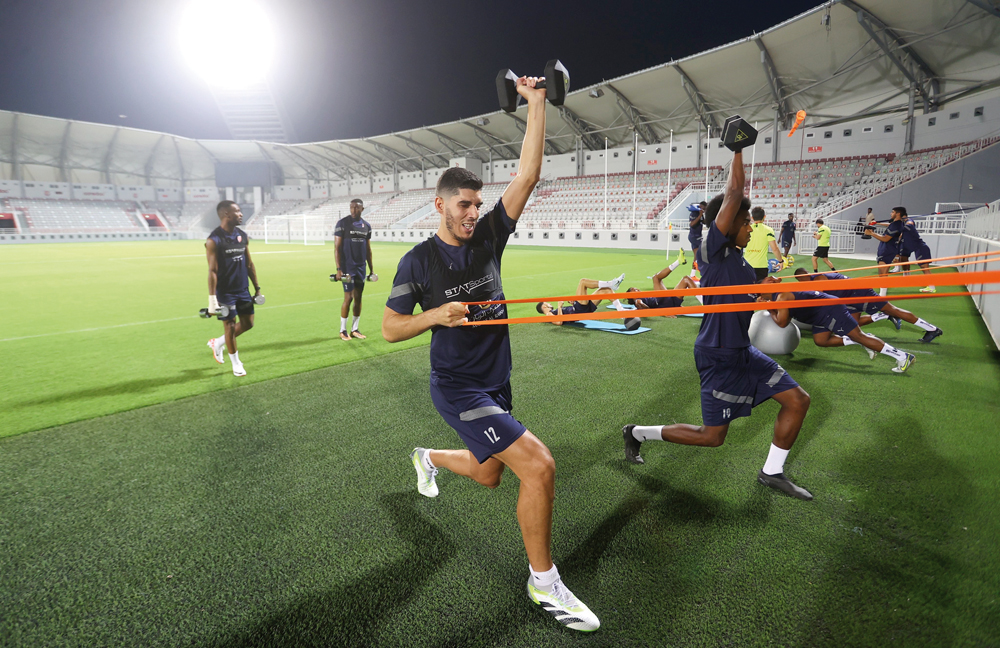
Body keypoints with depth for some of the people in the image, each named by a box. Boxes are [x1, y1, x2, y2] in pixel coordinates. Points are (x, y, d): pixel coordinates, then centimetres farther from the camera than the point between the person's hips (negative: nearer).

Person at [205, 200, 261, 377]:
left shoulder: (243, 236, 6)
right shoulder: (214, 240, -14)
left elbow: (249, 264, 12)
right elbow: (212, 271, -16)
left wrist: (257, 288, 12)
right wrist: (212, 298, -18)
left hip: (243, 290, 7)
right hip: (224, 292, -7)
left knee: (248, 323, 11)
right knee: (230, 326, 3)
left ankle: (218, 343, 34)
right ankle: (236, 363, 21)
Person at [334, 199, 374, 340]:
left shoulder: (366, 225, 10)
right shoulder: (343, 223, -5)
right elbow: (337, 247, -8)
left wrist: (371, 268, 14)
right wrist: (338, 268, -15)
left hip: (361, 267, 5)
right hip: (347, 267, -5)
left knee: (358, 298, 7)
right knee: (348, 297, -5)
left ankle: (354, 329, 17)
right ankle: (343, 330, 8)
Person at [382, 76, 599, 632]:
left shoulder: (488, 237, 1)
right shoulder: (419, 262, -9)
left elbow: (528, 176, -5)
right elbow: (390, 329, -5)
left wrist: (537, 104, -8)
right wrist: (437, 314, -22)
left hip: (497, 382, 6)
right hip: (459, 388, -6)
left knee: (488, 475, 22)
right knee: (539, 466, -17)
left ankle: (428, 458, 54)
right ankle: (544, 583, 4)